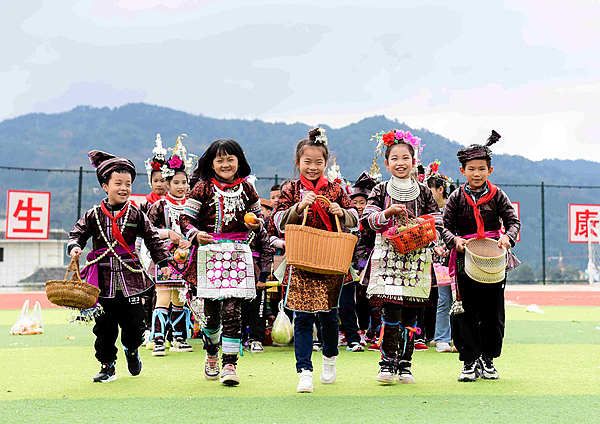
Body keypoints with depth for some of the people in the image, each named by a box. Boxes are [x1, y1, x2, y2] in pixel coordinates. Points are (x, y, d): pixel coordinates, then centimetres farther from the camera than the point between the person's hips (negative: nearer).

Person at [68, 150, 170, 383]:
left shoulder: (136, 214, 3)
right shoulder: (94, 215, 2)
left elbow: (152, 239, 9)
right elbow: (77, 234, 7)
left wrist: (163, 262, 8)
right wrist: (74, 248, -14)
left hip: (130, 277, 0)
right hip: (103, 280, 0)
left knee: (134, 321, 4)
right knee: (104, 326, 3)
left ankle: (131, 350, 35)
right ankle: (107, 366, 18)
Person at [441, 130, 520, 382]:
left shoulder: (497, 196, 4)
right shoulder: (456, 198, 3)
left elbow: (513, 221, 2)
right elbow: (445, 226, 2)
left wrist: (508, 237, -19)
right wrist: (455, 239, -18)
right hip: (466, 258, -1)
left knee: (493, 312, 6)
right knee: (467, 313, 1)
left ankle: (488, 360, 20)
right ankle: (469, 362, 9)